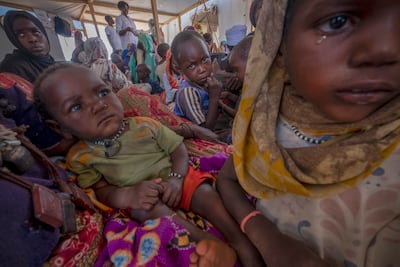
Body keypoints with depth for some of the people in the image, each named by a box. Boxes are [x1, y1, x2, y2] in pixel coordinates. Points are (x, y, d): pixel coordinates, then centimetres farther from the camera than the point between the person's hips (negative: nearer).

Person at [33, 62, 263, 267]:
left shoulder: (146, 126, -7)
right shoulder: (81, 156, -5)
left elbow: (178, 148, -1)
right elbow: (101, 190, -1)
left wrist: (177, 177, -19)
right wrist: (127, 195, -24)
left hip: (177, 178, 1)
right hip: (139, 199, 0)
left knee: (207, 194, -22)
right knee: (147, 208, -33)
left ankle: (240, 242, -11)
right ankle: (208, 242, -27)